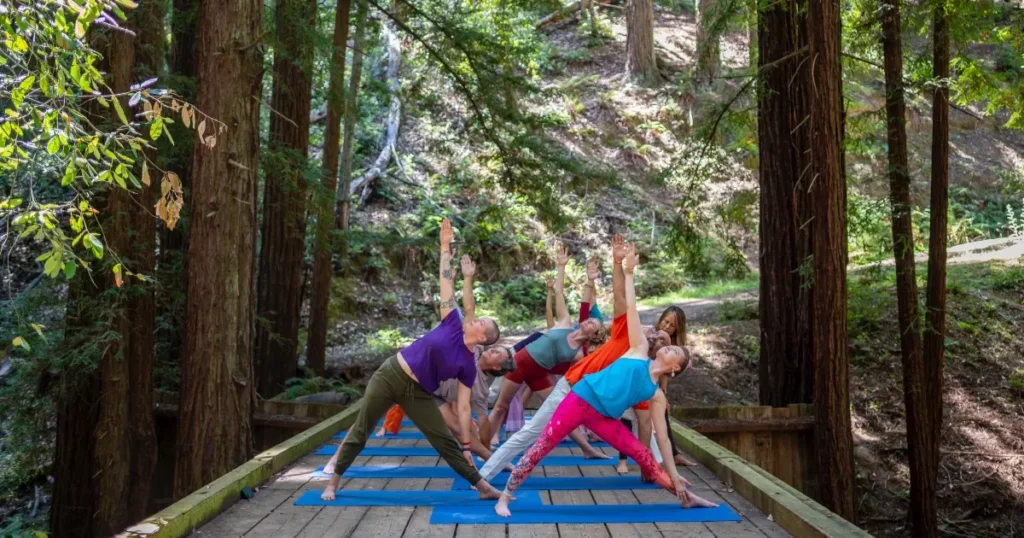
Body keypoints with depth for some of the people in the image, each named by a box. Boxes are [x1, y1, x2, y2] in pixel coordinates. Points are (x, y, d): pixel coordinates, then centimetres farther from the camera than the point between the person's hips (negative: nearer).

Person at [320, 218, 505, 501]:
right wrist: (445, 247, -7)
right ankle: (333, 481, 21)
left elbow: (463, 407, -3)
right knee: (360, 432, 5)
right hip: (390, 376, 0)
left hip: (417, 394, 0)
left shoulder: (468, 366, -5)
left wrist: (467, 445, -6)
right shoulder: (453, 324, -5)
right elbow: (447, 282, -5)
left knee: (447, 442, 0)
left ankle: (483, 487, 10)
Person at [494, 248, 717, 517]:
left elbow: (662, 437, 13)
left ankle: (686, 498, 19)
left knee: (644, 456, 2)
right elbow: (630, 308, 6)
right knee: (542, 446, -10)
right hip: (582, 398, -3)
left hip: (603, 418, 3)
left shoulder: (656, 396, 12)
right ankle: (505, 497, -1)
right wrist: (629, 273, 2)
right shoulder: (640, 350, 8)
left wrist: (674, 477, 10)